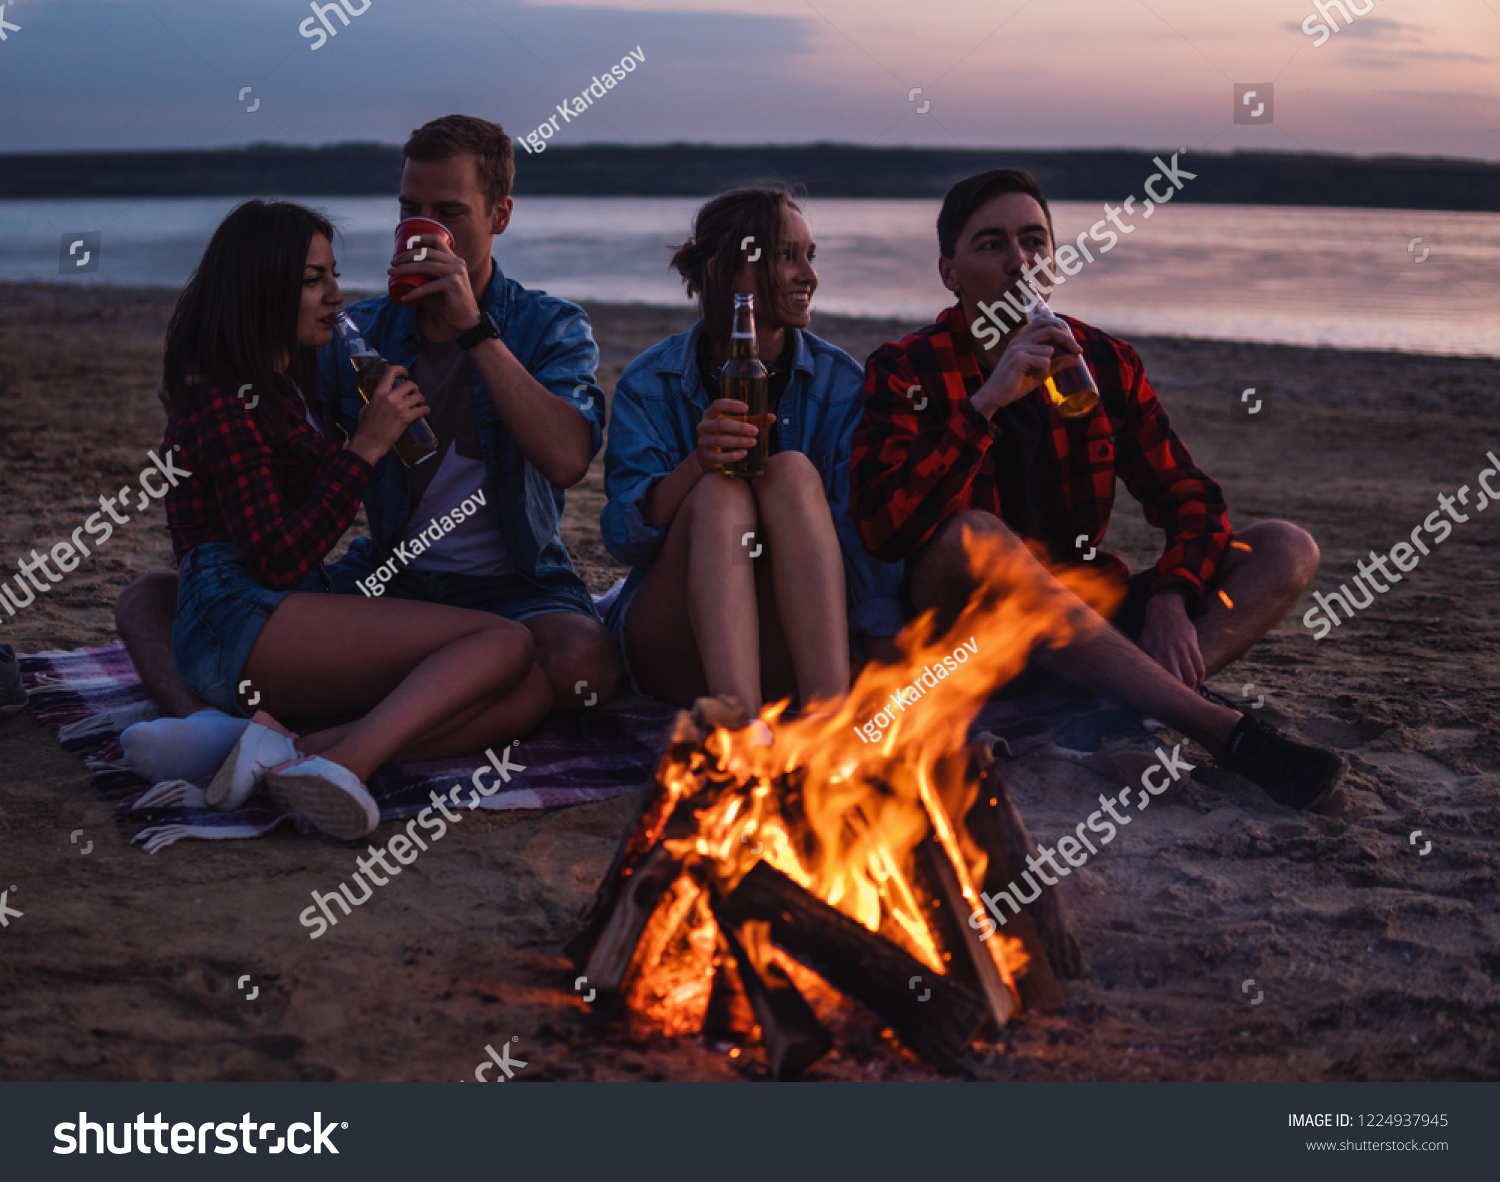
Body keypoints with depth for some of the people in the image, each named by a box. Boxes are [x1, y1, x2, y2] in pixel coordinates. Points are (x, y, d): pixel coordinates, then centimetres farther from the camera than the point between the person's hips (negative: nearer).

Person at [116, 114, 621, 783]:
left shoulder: (550, 327, 3)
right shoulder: (358, 334, 11)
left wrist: (473, 327, -17)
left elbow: (566, 460, -17)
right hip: (383, 576, 3)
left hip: (510, 590, -3)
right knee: (148, 600, -10)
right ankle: (204, 722, -41)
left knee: (582, 663, -39)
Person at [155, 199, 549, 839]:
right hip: (237, 624, -9)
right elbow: (278, 562, -16)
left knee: (529, 694, -11)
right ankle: (345, 763, -41)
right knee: (505, 642, -22)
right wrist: (367, 446, -12)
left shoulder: (285, 388, 21)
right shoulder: (222, 402, -7)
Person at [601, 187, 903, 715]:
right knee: (720, 492, -28)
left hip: (793, 651, 1)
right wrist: (697, 463, -29)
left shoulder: (839, 381, 4)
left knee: (793, 471, -24)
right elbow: (624, 537, -9)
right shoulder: (650, 384, 2)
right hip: (671, 650, -1)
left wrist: (891, 660, -20)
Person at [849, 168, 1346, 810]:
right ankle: (1222, 730, -38)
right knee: (970, 534, -37)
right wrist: (986, 402, -28)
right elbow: (881, 527, -22)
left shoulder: (1106, 364, 5)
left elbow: (1190, 501, 5)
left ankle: (1142, 706, -36)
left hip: (1084, 615, 5)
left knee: (1287, 549, -7)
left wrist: (1171, 598, -16)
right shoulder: (905, 372, -6)